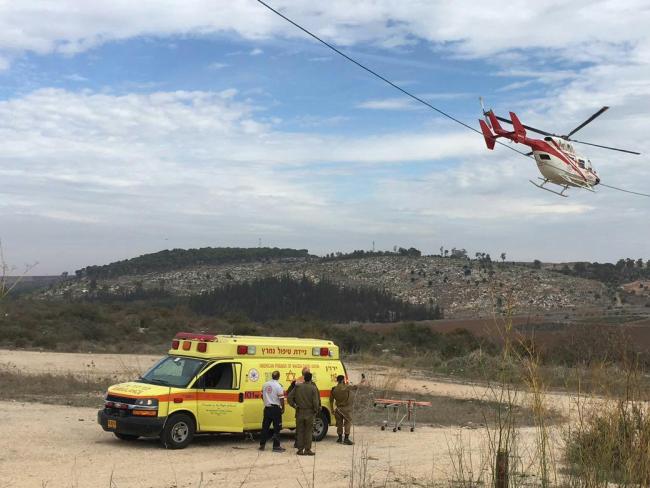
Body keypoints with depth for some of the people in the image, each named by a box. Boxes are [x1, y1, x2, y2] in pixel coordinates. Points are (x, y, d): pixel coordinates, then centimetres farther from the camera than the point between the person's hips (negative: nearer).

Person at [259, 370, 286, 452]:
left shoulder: (265, 385, 6)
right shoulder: (278, 386, -13)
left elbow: (262, 396, 15)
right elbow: (281, 399, -15)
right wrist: (283, 408, -4)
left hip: (267, 408, 6)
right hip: (276, 408, -6)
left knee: (265, 427, 12)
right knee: (277, 428, 0)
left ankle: (262, 445, 16)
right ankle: (276, 446, 1)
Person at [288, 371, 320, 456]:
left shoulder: (298, 386, -2)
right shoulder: (313, 388, -10)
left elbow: (290, 397, -3)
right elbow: (315, 402, -13)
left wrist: (294, 405, 9)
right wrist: (316, 410, 3)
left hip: (299, 412, 2)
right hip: (309, 413, -2)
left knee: (300, 431, 10)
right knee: (308, 432, 6)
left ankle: (300, 449, 11)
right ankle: (307, 449, 5)